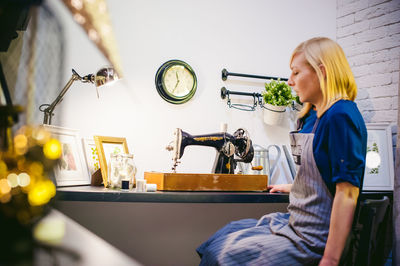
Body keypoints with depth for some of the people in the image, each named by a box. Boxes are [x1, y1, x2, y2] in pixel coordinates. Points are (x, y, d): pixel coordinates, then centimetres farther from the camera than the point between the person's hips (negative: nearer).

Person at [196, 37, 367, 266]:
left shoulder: (340, 116, -20)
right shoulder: (313, 116, 9)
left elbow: (347, 192, -25)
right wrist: (291, 187, 36)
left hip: (313, 239, -9)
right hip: (295, 222, 9)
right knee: (224, 237, 13)